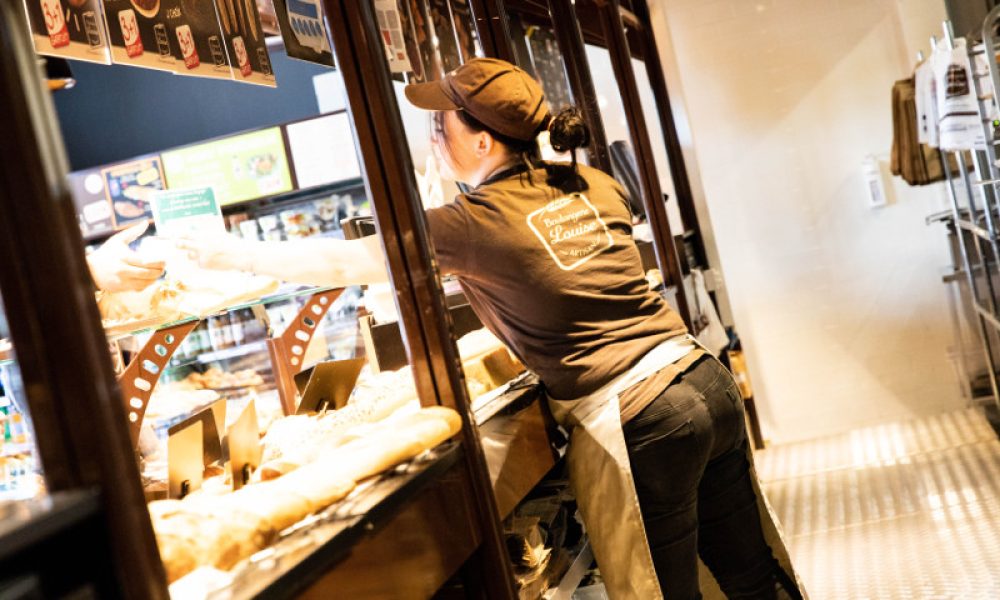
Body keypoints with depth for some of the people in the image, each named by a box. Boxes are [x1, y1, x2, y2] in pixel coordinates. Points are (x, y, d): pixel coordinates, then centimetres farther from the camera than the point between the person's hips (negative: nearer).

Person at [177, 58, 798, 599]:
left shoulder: (474, 225, -10)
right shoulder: (595, 184, 8)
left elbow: (342, 262, -4)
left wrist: (234, 254, 9)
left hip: (637, 421, -7)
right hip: (709, 380, 7)